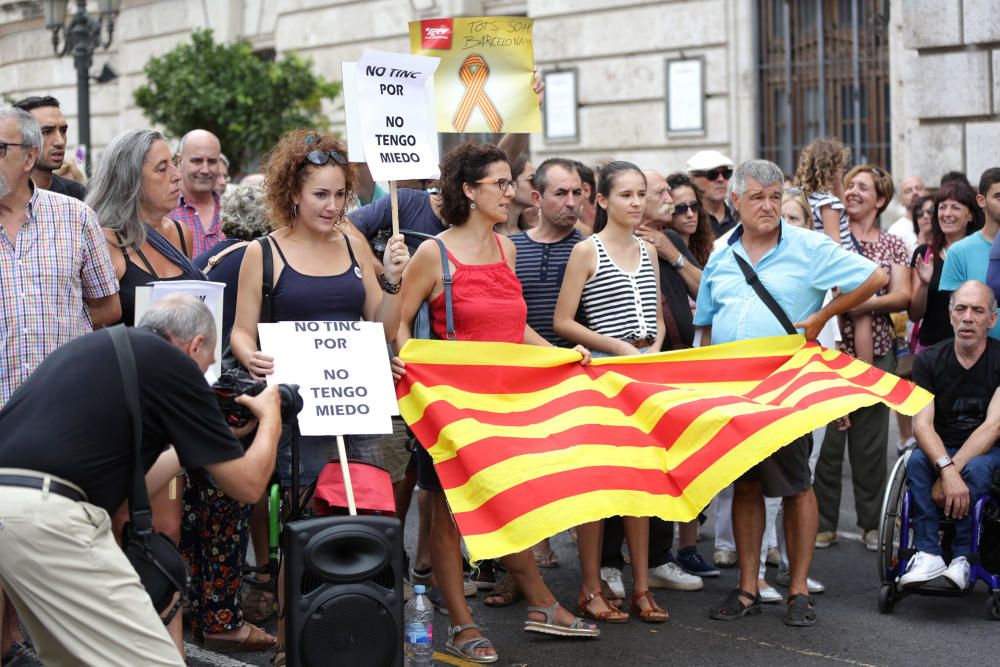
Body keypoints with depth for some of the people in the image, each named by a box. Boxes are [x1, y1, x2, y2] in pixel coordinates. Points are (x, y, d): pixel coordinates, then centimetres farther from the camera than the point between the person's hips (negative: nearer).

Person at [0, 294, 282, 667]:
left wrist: (185, 445, 40)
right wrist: (270, 419, 25)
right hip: (43, 513, -9)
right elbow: (247, 485, 8)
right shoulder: (173, 363, 4)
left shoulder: (99, 348, 27)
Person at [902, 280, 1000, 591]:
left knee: (975, 468, -35)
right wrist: (946, 469, -34)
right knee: (916, 461, -31)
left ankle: (962, 558, -25)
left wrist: (952, 474, -27)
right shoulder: (929, 360, -2)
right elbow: (922, 424, -13)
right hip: (939, 449, 2)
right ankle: (928, 554, -32)